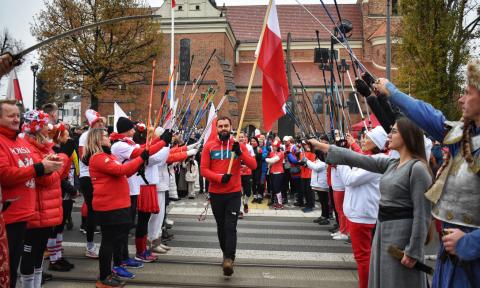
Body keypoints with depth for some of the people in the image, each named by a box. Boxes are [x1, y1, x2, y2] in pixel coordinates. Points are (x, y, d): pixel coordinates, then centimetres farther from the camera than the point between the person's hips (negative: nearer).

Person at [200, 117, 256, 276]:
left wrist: (240, 153, -22)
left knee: (230, 227, -10)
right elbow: (203, 169, -6)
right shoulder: (209, 146, 0)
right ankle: (226, 254, 33)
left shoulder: (239, 145, 1)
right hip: (215, 194, 1)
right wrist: (219, 177, -21)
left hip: (234, 194, -1)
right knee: (221, 227, 14)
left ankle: (229, 259, -9)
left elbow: (253, 165, -7)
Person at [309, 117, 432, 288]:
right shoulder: (391, 164, 6)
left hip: (401, 232, -8)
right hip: (383, 229, 8)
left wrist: (413, 251, -19)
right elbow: (358, 159, 6)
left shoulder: (418, 168, -16)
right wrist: (321, 146, 5)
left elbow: (421, 213, -19)